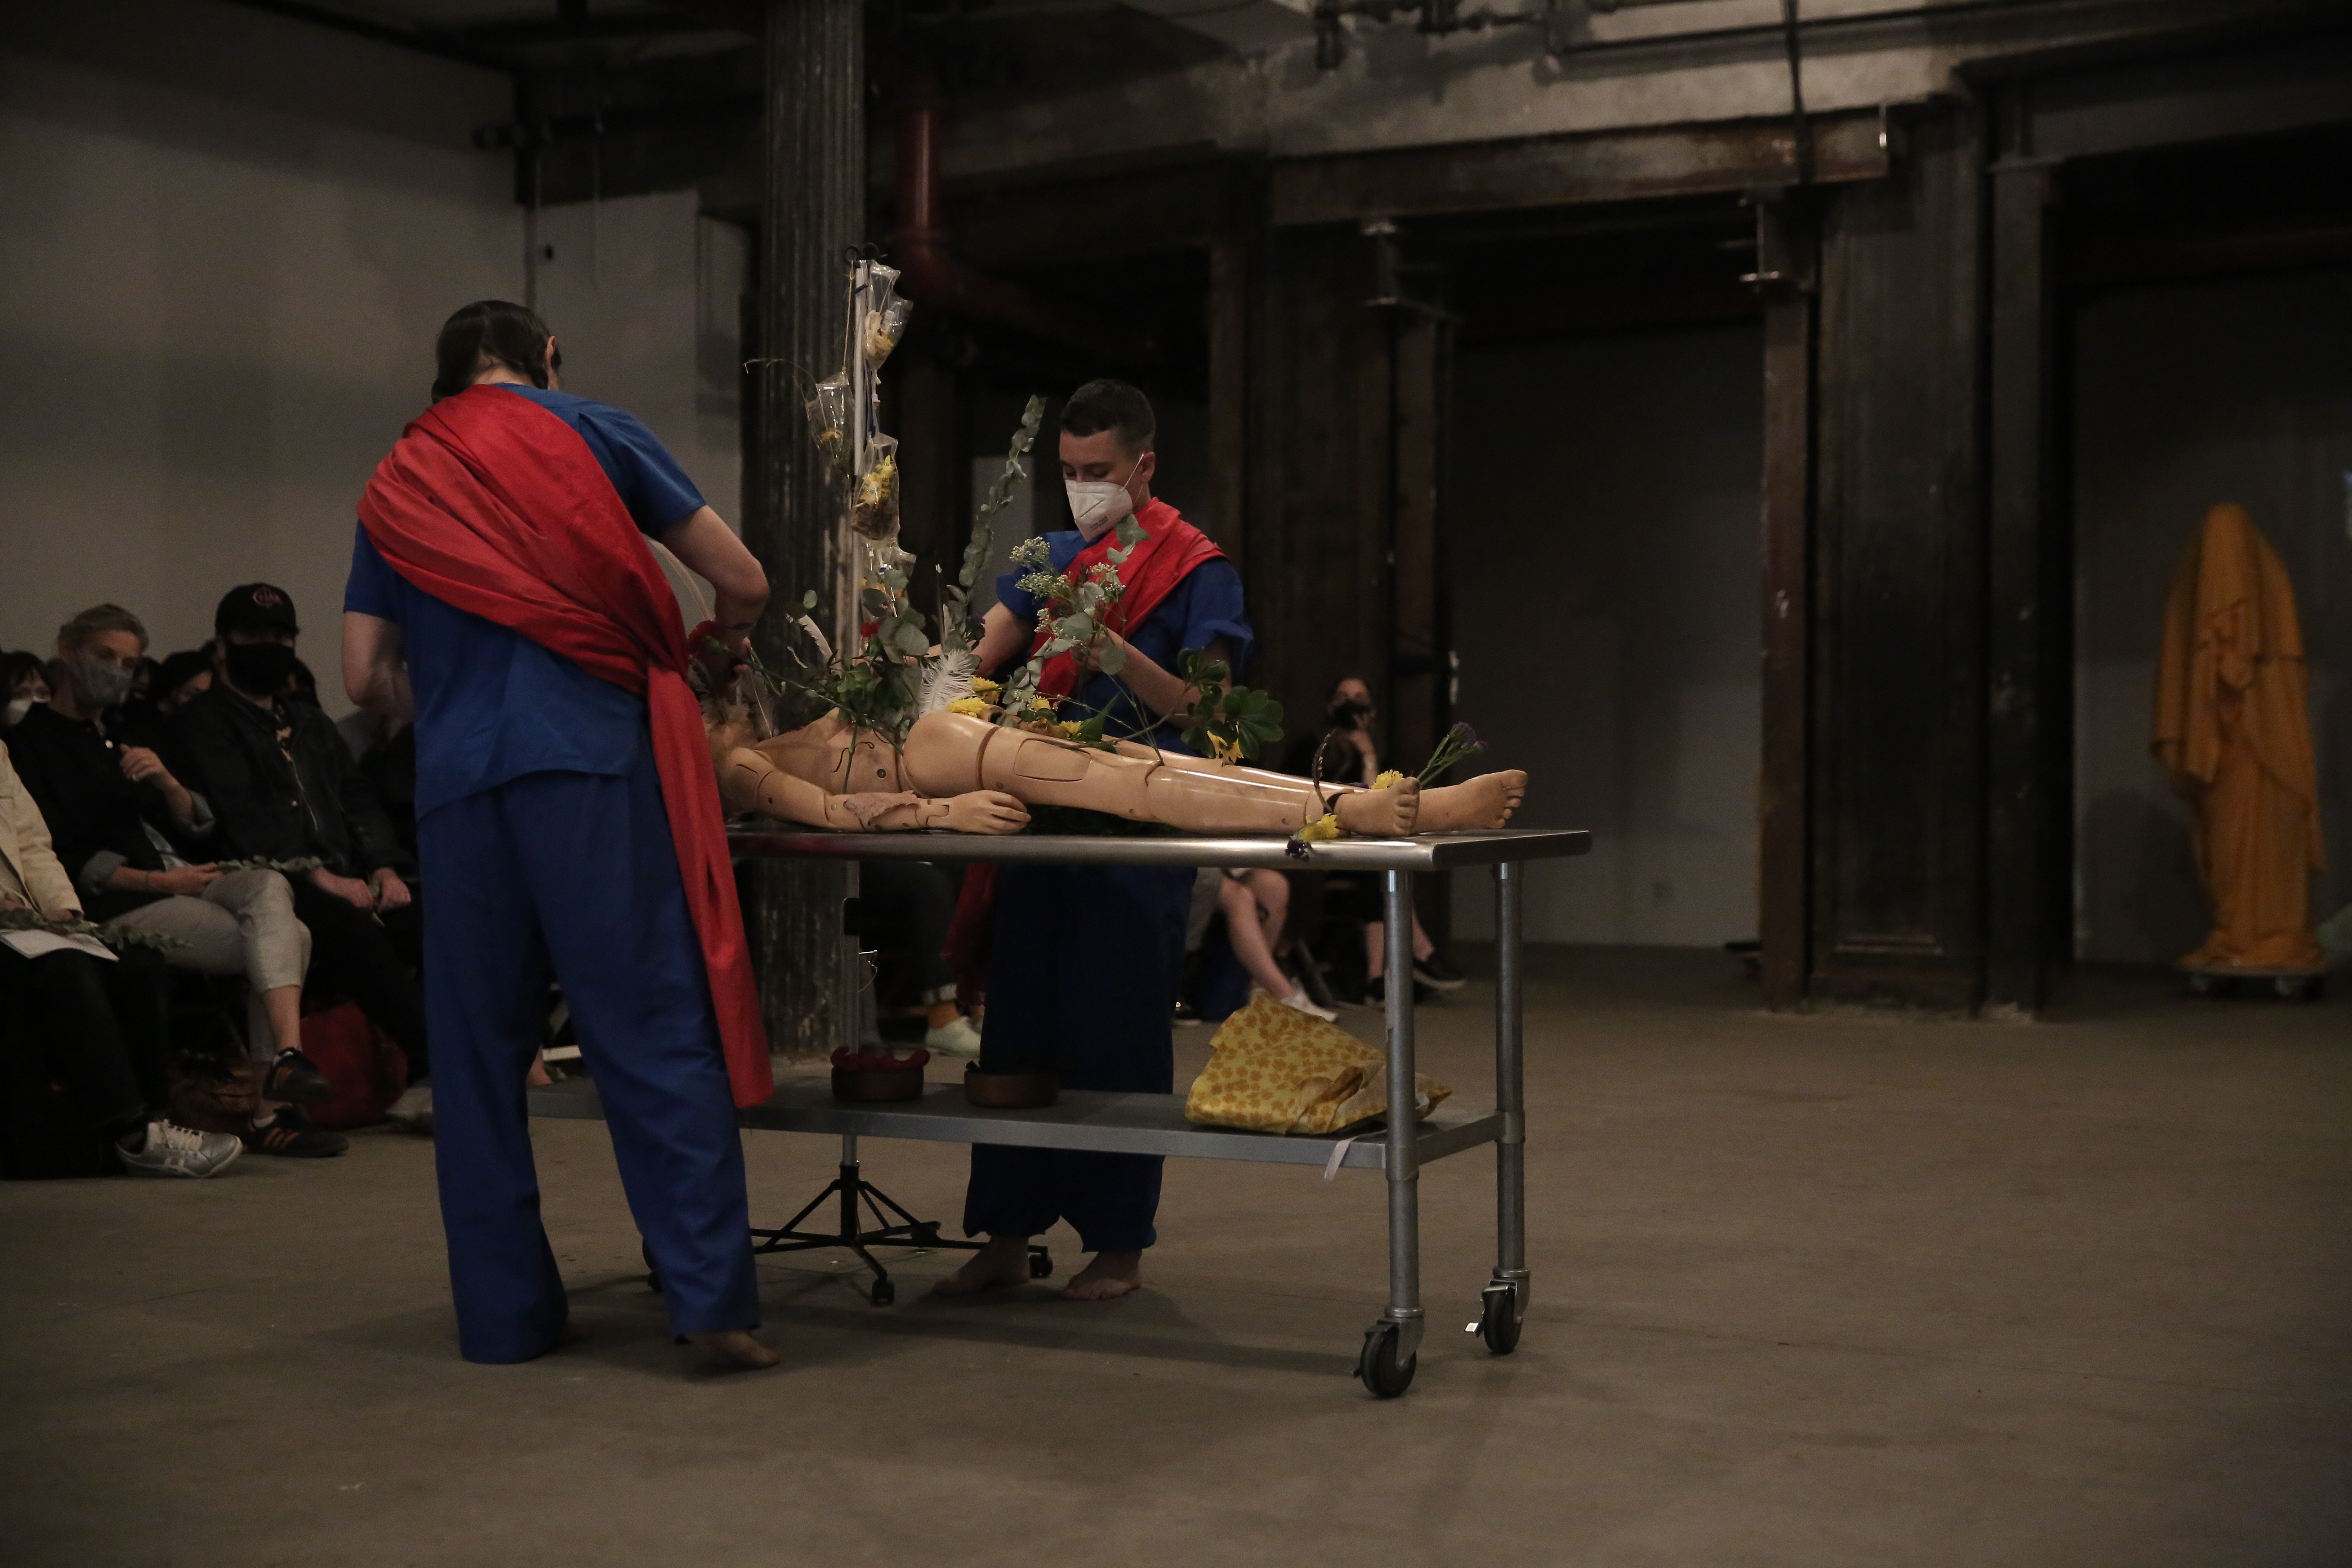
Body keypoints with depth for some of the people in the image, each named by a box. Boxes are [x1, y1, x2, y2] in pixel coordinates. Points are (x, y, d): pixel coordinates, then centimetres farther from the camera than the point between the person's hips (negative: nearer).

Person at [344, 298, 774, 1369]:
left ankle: (504, 1310, 10)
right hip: (592, 759, -3)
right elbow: (743, 582, 10)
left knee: (479, 1045, 9)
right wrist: (716, 644, 31)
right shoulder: (590, 433, 11)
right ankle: (710, 1291, -11)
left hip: (455, 784, 3)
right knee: (654, 1031, -5)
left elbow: (366, 677, 16)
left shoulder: (395, 486, 20)